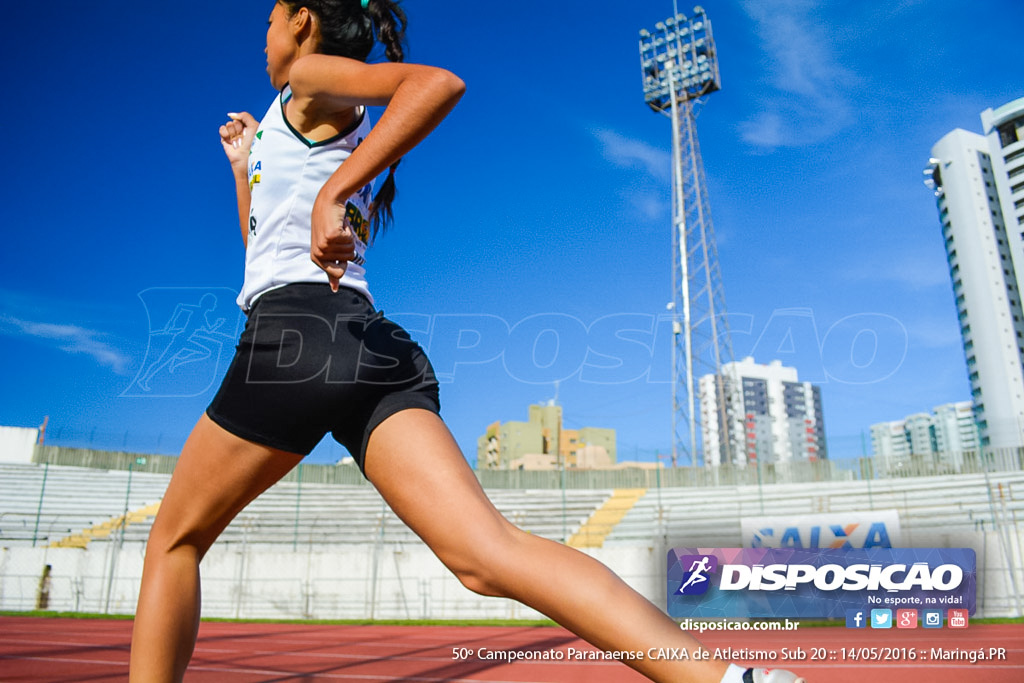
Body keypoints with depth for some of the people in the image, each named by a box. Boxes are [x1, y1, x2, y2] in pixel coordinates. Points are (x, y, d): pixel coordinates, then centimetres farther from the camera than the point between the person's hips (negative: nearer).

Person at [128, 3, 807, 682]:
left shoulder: (312, 77, 9)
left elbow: (439, 83, -13)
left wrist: (331, 195, -18)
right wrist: (244, 164, 42)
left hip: (301, 332, -7)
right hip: (378, 349, 7)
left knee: (175, 541, 12)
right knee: (487, 552, -12)